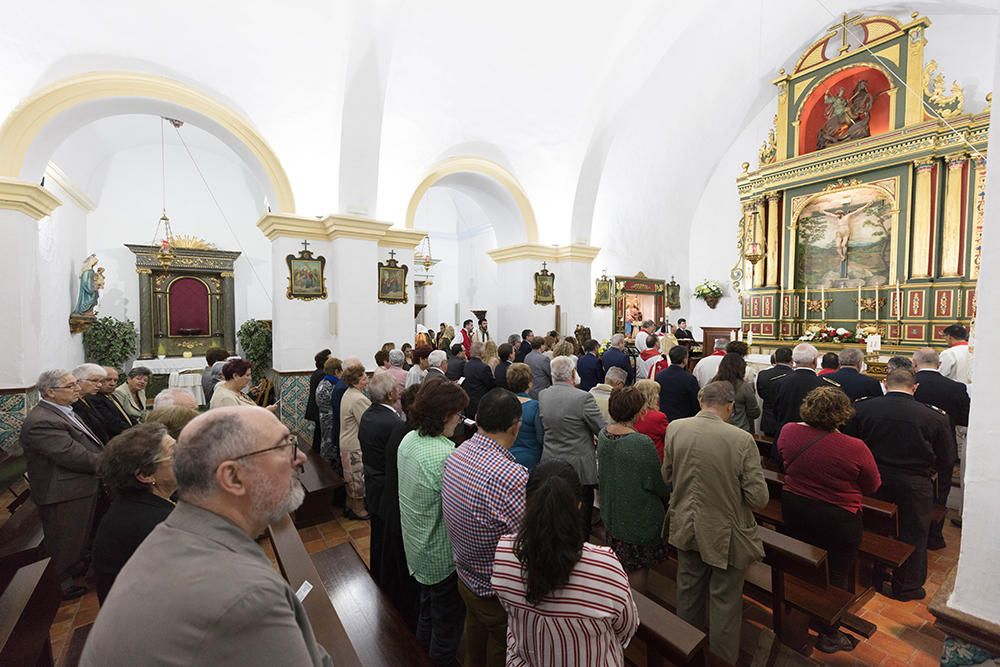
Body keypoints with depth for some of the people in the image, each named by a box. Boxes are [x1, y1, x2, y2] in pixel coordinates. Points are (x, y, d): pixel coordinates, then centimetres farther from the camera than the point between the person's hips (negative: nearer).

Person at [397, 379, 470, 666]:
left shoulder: (409, 439, -7)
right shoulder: (446, 457, -35)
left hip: (416, 544, 8)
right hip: (441, 553, -8)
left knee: (429, 594, 32)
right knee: (448, 613, 18)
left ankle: (425, 638, 54)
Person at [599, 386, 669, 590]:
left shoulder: (603, 434, -8)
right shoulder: (642, 443, -28)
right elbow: (659, 483, -16)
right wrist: (668, 494, 6)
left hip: (610, 513, 7)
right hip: (639, 517, -6)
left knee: (618, 565, 25)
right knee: (638, 569, 15)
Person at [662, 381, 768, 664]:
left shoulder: (674, 429, -14)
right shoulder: (742, 439, -24)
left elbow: (666, 477, -2)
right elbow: (759, 498, -17)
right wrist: (732, 492, 4)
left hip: (686, 527, 4)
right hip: (725, 533, -4)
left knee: (689, 593, 25)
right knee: (724, 602, 19)